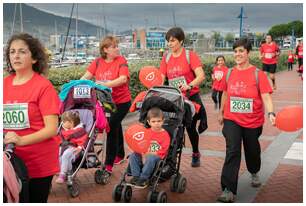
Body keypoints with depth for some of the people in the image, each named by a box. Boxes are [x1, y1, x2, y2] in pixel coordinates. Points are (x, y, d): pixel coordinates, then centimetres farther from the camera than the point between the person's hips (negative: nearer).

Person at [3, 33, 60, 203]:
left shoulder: (43, 86, -12)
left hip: (38, 164, -4)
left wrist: (21, 140, -29)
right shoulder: (5, 84, 3)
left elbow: (52, 129, -16)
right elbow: (5, 120, 13)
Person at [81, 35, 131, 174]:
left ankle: (108, 164, -5)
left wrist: (105, 84, -33)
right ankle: (120, 155, 42)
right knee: (116, 126, 21)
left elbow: (123, 79, -24)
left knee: (112, 127, -12)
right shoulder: (98, 62, 1)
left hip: (121, 101, -5)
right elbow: (86, 76, -6)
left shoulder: (121, 61, -10)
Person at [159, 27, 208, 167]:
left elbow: (201, 76, -18)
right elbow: (160, 78, 3)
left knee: (190, 127, 9)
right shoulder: (166, 58, 7)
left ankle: (195, 153, 34)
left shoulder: (190, 55, -6)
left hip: (191, 97, -3)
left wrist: (189, 86, -34)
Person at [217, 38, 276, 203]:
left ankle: (254, 173, 52)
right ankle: (228, 190, -14)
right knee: (232, 152, -14)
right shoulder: (229, 73, -1)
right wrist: (221, 112, 23)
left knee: (252, 151, 19)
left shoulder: (258, 74, -10)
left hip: (253, 121, 0)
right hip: (232, 120, 1)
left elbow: (266, 97, -18)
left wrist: (271, 113, -34)